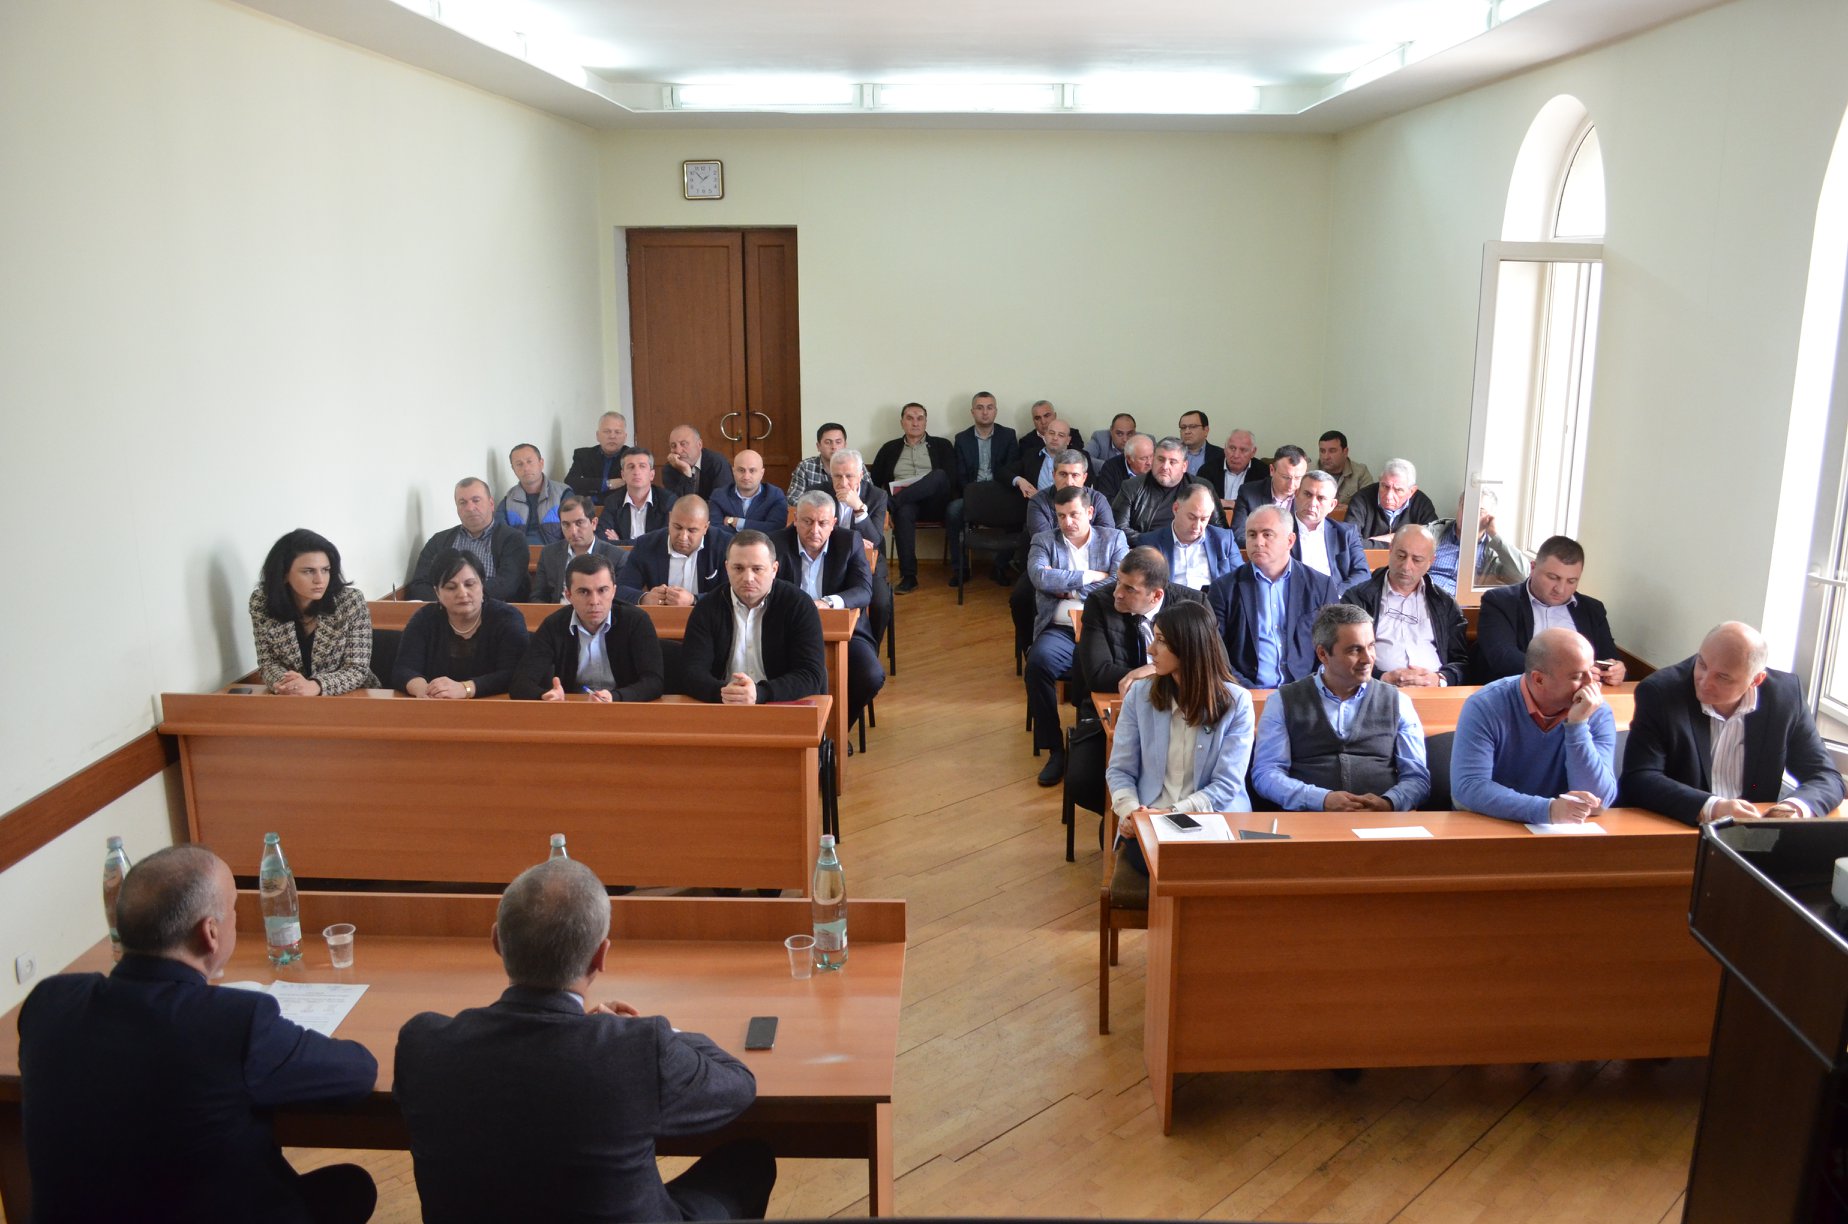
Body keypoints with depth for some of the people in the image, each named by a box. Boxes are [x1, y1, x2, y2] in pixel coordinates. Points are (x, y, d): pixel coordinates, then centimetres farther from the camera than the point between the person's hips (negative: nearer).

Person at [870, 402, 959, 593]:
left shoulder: (941, 445, 16)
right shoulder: (890, 448, 21)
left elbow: (952, 478, 2)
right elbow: (875, 481, 14)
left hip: (934, 503, 0)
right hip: (905, 503, 0)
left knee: (939, 475, -33)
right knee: (903, 512, -38)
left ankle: (890, 504, -34)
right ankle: (908, 576, -37)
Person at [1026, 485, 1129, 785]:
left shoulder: (1113, 539, 17)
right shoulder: (1044, 541, 17)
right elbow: (1040, 577, -4)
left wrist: (1072, 589, -1)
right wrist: (1091, 576, -1)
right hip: (1060, 629, 1)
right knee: (1039, 661, -33)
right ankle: (1054, 749, -19)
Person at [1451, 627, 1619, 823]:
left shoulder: (1598, 713, -5)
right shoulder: (1486, 706, -14)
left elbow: (1599, 801, -13)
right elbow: (1467, 786, -23)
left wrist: (1577, 725, -21)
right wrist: (1547, 810, -32)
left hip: (1561, 832, 3)